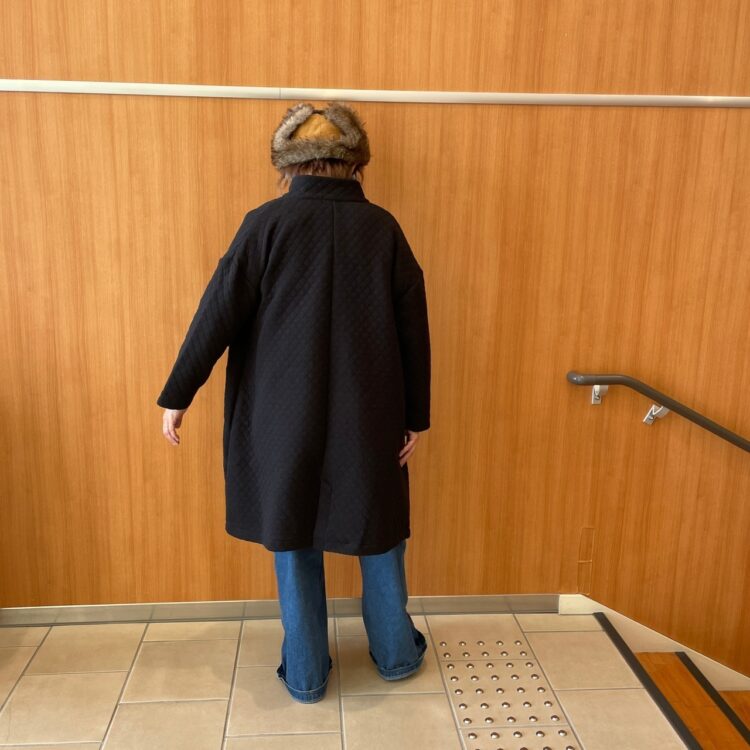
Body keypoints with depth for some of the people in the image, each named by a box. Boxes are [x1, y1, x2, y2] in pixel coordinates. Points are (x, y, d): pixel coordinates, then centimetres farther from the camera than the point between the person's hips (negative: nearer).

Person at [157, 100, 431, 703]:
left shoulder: (268, 222, -7)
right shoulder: (383, 227, -1)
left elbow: (218, 314, -7)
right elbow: (414, 328, 0)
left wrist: (178, 395, 3)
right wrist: (416, 416, 8)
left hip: (285, 416, -1)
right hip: (368, 415, 2)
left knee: (294, 538, 14)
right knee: (378, 531, 19)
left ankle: (306, 674, 27)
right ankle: (397, 654, 35)